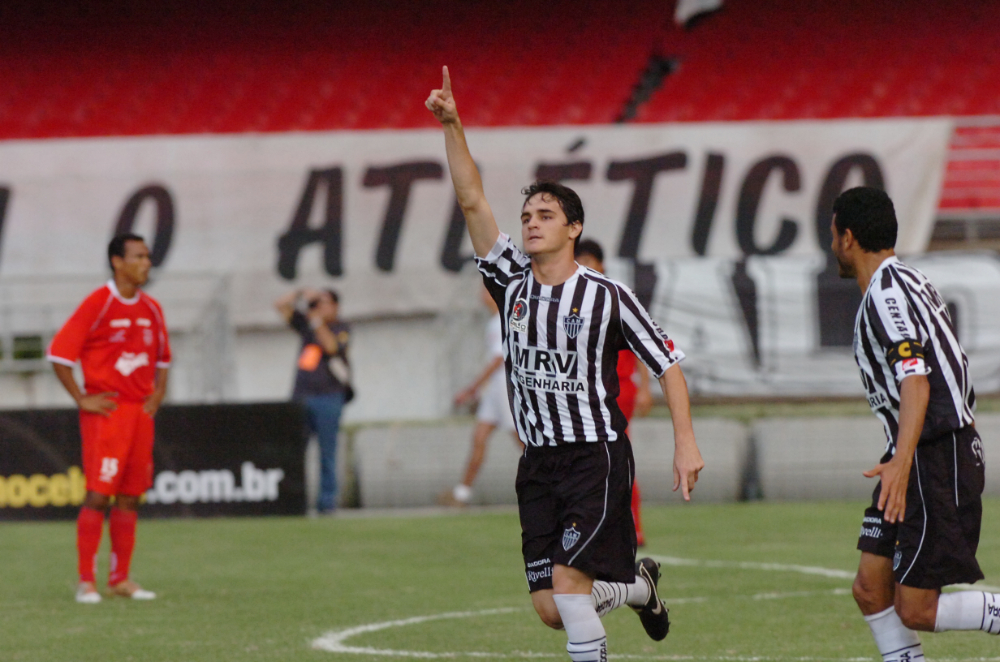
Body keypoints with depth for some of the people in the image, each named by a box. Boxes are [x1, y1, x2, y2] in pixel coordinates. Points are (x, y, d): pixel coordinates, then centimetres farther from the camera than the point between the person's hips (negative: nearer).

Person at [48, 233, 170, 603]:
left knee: (130, 497, 7)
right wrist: (82, 399, -11)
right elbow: (59, 354, -10)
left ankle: (121, 579, 13)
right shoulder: (97, 304, -9)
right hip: (105, 412, -6)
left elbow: (162, 357, 26)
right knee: (98, 495, -8)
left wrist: (157, 394, 11)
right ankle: (86, 582, -5)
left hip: (141, 413, 6)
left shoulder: (151, 309, 11)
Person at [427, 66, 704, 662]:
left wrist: (686, 441, -10)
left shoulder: (607, 296, -4)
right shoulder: (512, 282, 7)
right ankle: (640, 585, 34)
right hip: (539, 463, 5)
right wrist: (452, 126, -7)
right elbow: (472, 200, 2)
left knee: (568, 579, -21)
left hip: (597, 456, -5)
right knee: (551, 610, 2)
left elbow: (668, 364, -1)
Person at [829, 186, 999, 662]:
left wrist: (902, 463, -39)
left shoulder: (886, 296, -15)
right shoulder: (907, 282, 17)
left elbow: (916, 382, -28)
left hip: (938, 460, -10)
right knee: (871, 590, 5)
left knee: (916, 612, -9)